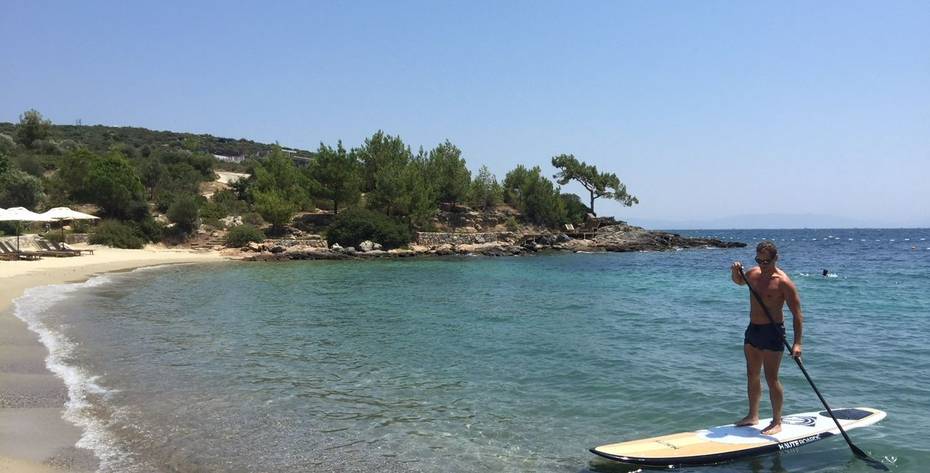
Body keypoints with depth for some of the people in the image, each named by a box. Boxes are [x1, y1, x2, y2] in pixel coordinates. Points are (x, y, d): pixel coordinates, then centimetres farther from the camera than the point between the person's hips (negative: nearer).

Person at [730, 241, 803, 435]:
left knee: (771, 379, -4)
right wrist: (735, 271, 5)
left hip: (772, 332, -7)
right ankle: (753, 416, 27)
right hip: (753, 330, 7)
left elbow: (797, 313, -17)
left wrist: (797, 343, -25)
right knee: (752, 376, 14)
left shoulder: (783, 282, -16)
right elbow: (738, 281, 29)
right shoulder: (753, 274, 5)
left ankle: (777, 422, 7)